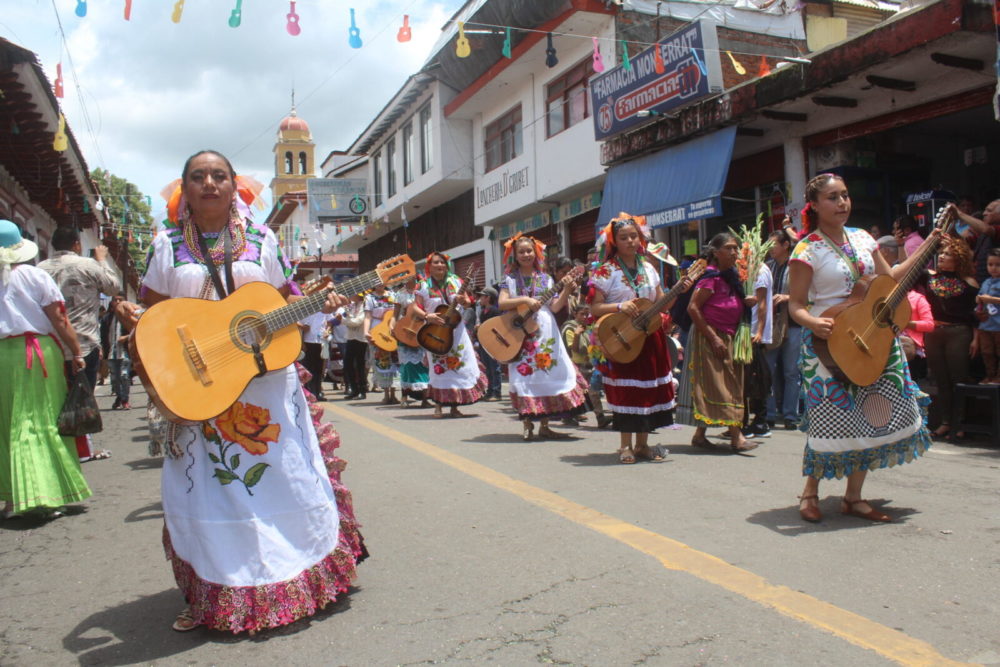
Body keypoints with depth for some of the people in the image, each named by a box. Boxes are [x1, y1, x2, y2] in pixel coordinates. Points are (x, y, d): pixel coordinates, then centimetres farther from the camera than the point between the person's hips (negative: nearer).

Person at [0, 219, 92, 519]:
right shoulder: (34, 276, -3)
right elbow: (58, 319, -6)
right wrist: (76, 352, -1)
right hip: (40, 352, -2)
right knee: (45, 422, 2)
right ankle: (47, 495, 2)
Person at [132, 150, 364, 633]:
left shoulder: (261, 240, 5)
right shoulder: (168, 245, 4)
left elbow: (285, 300, 10)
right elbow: (152, 314, 3)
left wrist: (318, 303, -9)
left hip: (267, 382, 1)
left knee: (289, 482, 5)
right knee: (210, 490, 3)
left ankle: (302, 578, 24)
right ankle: (217, 596, 19)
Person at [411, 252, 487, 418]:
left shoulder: (456, 281, 5)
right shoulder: (424, 285, -1)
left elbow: (468, 303, 6)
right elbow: (416, 307, -3)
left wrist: (463, 301, -16)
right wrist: (427, 316, -21)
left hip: (456, 330, 2)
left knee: (461, 365, -2)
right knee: (440, 368, -3)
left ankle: (454, 406, 6)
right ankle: (439, 405, 10)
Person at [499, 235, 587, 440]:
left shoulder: (545, 279, 9)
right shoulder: (510, 279, 5)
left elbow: (555, 307, 2)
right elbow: (502, 303, -9)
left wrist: (566, 290, -12)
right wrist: (525, 300, -20)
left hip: (545, 332, 2)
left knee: (548, 373, -1)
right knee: (525, 375, -5)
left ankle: (544, 425, 7)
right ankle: (527, 423, 7)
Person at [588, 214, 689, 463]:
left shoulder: (648, 269, 10)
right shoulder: (606, 271, -5)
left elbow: (661, 305, 12)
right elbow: (595, 308, -9)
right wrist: (620, 306, -23)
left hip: (650, 338, 5)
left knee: (648, 390, 7)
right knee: (626, 391, -3)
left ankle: (642, 444, 19)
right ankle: (625, 446, 10)